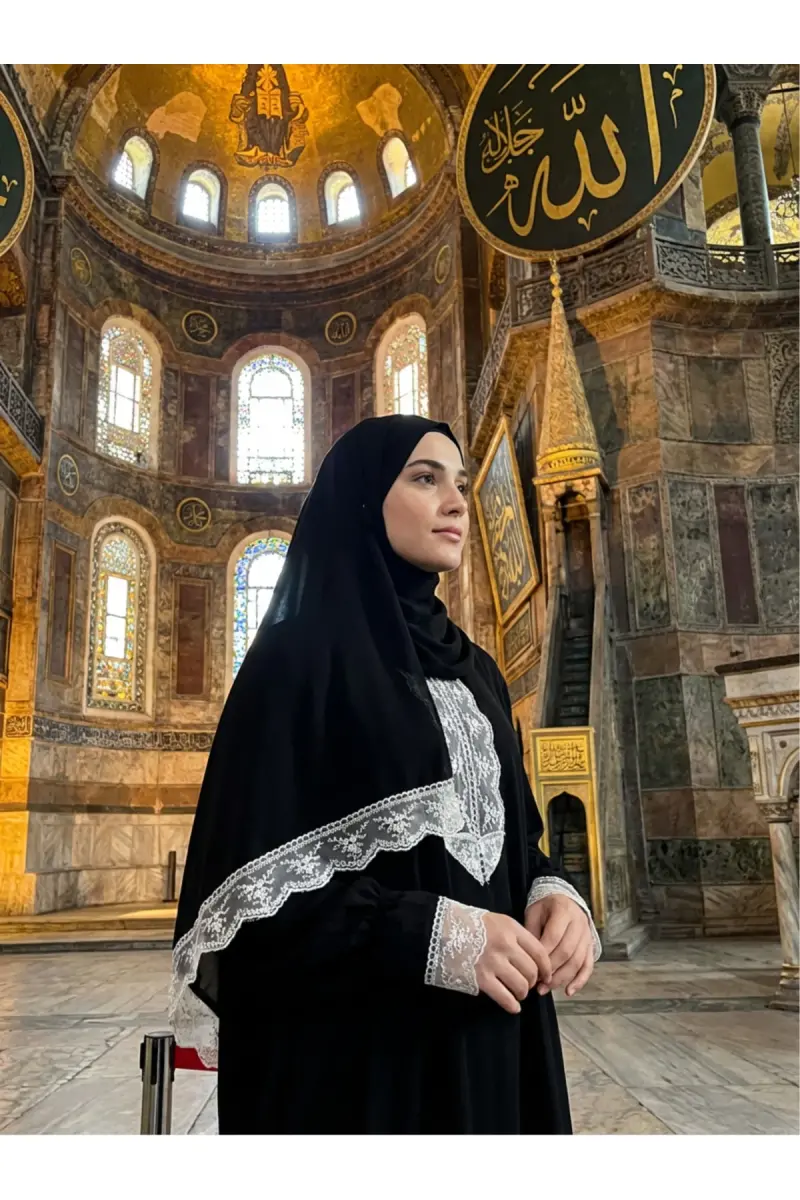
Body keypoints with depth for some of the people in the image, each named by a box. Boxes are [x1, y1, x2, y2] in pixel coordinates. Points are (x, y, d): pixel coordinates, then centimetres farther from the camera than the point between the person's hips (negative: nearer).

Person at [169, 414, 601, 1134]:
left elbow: (506, 833, 14)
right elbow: (249, 877, -14)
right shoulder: (298, 656, -9)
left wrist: (551, 896, -7)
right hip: (352, 1043, -6)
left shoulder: (476, 673, 11)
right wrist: (434, 935, -22)